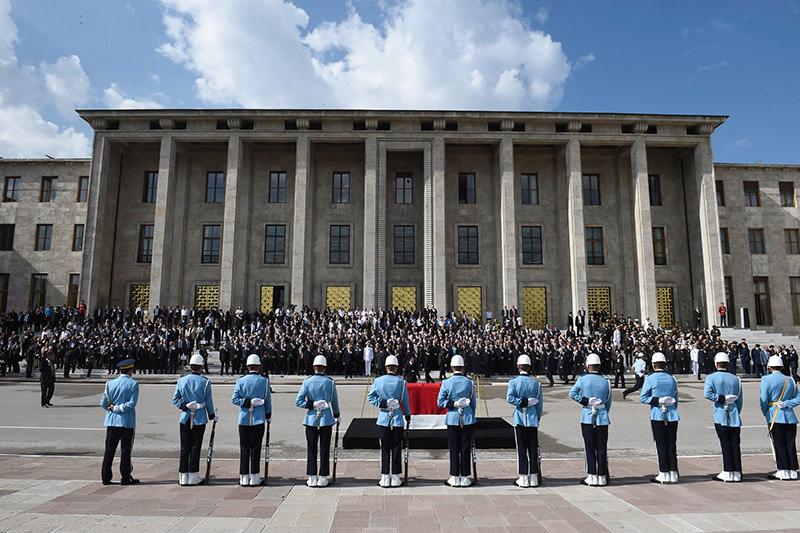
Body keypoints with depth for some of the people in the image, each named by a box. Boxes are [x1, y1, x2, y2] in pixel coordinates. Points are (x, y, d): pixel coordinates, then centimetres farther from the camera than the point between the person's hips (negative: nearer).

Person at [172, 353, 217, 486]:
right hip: (200, 419, -3)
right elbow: (208, 402, -2)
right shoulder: (205, 382, -8)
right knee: (195, 447, 4)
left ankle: (183, 477, 13)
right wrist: (212, 415, 10)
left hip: (185, 418, 3)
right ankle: (193, 477, 9)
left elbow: (175, 399, 3)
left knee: (184, 448, 9)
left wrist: (185, 406, -3)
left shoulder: (181, 381, 2)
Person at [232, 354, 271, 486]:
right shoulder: (264, 381, -3)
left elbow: (234, 399, -6)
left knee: (244, 448, 8)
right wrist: (268, 416, 12)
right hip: (259, 418, -1)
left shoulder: (241, 380, -1)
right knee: (255, 447, 5)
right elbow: (268, 401, 2)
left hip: (244, 419, 1)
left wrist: (248, 402, -6)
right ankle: (254, 478, 8)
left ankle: (244, 478, 12)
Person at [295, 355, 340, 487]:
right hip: (326, 419, -1)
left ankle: (312, 479, 13)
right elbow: (335, 402, 5)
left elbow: (298, 401, -7)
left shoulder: (307, 381, -3)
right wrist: (337, 416, 18)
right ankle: (322, 479, 11)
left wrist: (313, 405, -6)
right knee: (324, 449, 6)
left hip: (311, 419, 1)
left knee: (311, 449, 9)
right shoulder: (330, 382, -4)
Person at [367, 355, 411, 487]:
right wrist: (408, 416, 16)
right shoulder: (401, 382, -5)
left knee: (384, 449, 8)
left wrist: (383, 403, -3)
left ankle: (385, 479, 12)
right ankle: (395, 479, 13)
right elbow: (405, 402, 3)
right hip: (397, 419, -1)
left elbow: (370, 397, -1)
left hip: (383, 419, 1)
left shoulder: (378, 381, -1)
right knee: (396, 448, 7)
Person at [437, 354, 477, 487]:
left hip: (452, 419, 0)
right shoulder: (469, 382, -3)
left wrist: (453, 404, -5)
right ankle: (465, 477, 12)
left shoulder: (446, 383, -5)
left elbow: (440, 402, -6)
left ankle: (455, 477, 12)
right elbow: (473, 402, 4)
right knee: (465, 447, 6)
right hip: (467, 418, 0)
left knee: (454, 448, 7)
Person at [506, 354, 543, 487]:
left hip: (520, 419, -2)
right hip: (533, 418, 2)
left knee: (521, 448, 3)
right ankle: (533, 478, 13)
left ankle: (523, 478, 7)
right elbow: (539, 403, 5)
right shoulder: (536, 383, 1)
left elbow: (509, 398, -19)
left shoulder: (513, 382, -4)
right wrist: (538, 418, 15)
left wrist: (523, 402, -12)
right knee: (533, 448, 8)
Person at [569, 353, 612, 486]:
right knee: (602, 448, 8)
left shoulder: (583, 379, -3)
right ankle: (602, 477, 12)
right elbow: (608, 403, 9)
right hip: (602, 418, 2)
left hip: (587, 418, -2)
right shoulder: (606, 382, 4)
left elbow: (572, 393, -14)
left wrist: (586, 402, -6)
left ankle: (592, 477, 9)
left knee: (590, 448, 5)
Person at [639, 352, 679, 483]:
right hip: (672, 416, 4)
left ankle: (664, 474, 6)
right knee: (671, 444, 8)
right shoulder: (672, 378, 7)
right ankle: (673, 474, 11)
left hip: (657, 416, -4)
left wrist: (657, 401, -7)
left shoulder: (650, 379, -5)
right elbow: (675, 399, 13)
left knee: (661, 445, 2)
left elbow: (643, 398, -10)